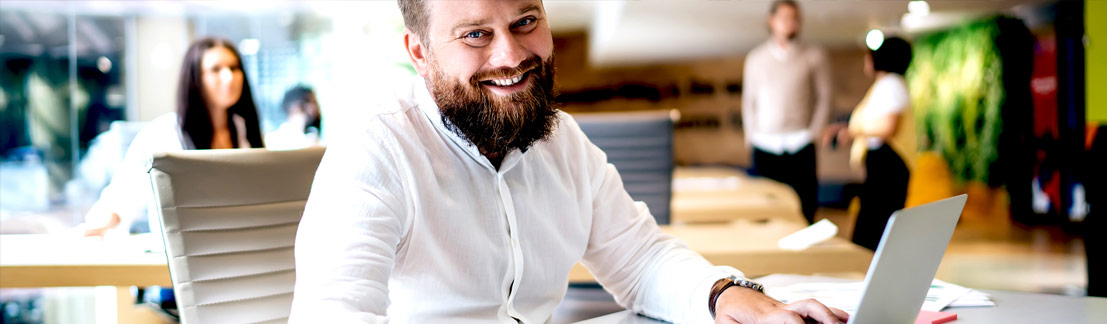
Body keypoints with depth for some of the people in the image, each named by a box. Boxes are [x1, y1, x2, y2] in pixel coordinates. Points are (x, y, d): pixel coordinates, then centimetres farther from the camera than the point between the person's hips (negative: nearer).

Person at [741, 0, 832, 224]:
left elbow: (823, 97, 7)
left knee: (804, 208, -4)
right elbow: (749, 100, 15)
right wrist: (751, 134, 6)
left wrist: (813, 132, -2)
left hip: (800, 146, -1)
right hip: (765, 145, 1)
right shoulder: (756, 58, 12)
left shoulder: (814, 56, 8)